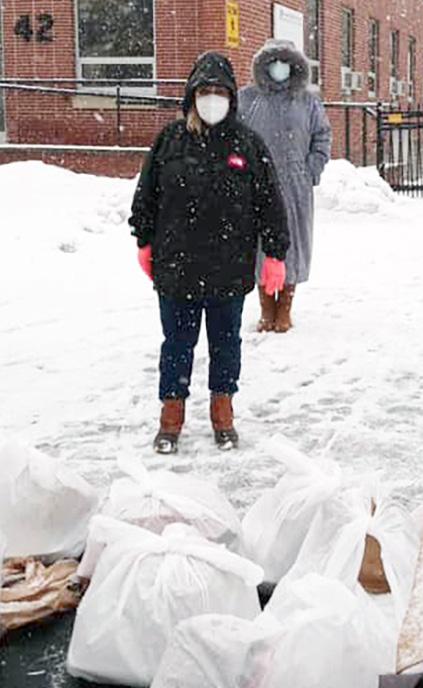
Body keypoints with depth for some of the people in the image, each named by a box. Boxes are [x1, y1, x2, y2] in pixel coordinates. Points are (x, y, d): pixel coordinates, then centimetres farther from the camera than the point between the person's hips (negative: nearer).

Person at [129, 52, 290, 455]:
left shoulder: (248, 144, 0)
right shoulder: (170, 139, 1)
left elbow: (270, 203, 2)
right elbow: (147, 193, 8)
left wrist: (275, 254, 0)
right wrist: (144, 242, 8)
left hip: (230, 268, 0)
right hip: (176, 266, 0)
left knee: (226, 341, 13)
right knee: (177, 342, 9)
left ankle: (223, 412, 29)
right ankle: (172, 413, 23)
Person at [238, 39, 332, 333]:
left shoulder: (308, 101, 8)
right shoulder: (246, 98, 5)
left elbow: (322, 137, 12)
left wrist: (312, 171, 1)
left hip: (295, 188, 1)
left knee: (292, 244, 3)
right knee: (259, 243, 2)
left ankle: (284, 309, 13)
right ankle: (267, 310, 13)